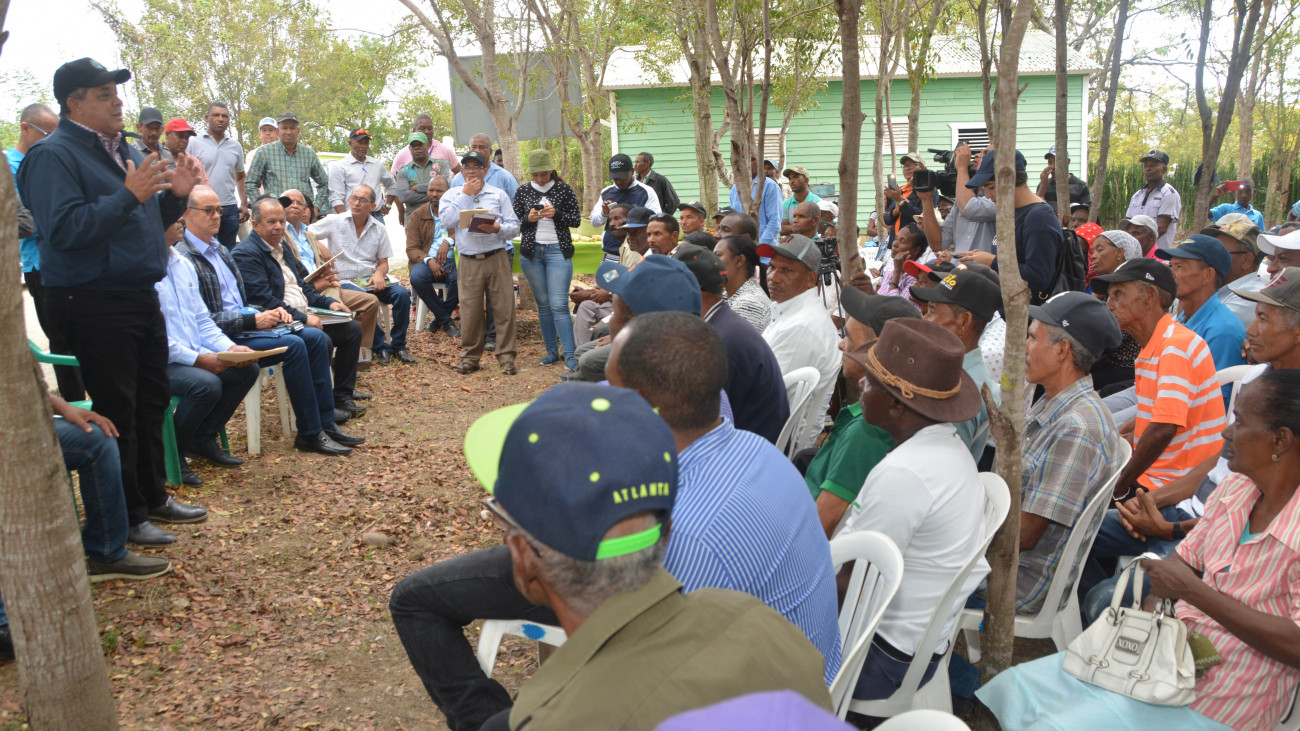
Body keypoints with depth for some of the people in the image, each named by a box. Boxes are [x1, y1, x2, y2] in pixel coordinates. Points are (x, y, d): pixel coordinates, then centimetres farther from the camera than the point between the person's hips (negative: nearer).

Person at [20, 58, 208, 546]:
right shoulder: (54, 155, -11)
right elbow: (64, 229, -23)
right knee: (116, 412, -2)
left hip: (141, 298, 9)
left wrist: (175, 195, 4)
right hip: (93, 302, -9)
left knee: (152, 400, 16)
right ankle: (125, 517, 11)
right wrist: (129, 195, -25)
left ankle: (151, 496, 30)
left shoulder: (124, 150, 17)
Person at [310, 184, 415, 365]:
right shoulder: (334, 221, 3)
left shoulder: (379, 229, 11)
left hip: (371, 280, 4)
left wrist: (379, 273, -11)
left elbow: (383, 262, 13)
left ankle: (398, 346, -11)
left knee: (402, 294, -23)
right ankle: (380, 347, -18)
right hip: (346, 281, -3)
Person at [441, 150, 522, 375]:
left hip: (497, 259, 0)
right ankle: (470, 357, 15)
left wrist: (498, 228, -15)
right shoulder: (452, 195, 12)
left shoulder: (499, 194, 11)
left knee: (504, 308, -3)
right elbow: (448, 220, -7)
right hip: (469, 261, 0)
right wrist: (465, 195, -4)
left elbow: (514, 226, 6)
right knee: (470, 311, 1)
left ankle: (506, 357, 5)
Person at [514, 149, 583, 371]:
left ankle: (569, 354, -9)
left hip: (558, 251, -3)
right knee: (543, 304, 7)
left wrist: (556, 214, -15)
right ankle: (552, 351, 15)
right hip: (531, 252, 3)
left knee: (559, 304, -11)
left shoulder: (564, 189, 1)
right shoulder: (522, 191, 8)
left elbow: (576, 220, 1)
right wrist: (528, 219, -11)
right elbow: (515, 223, 10)